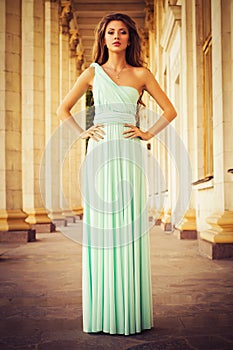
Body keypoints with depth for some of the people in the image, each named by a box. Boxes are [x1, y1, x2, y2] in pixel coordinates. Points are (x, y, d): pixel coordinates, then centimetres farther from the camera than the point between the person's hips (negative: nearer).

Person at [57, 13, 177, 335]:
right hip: (100, 153, 1)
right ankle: (102, 313, 7)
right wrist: (82, 133, 5)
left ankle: (131, 312, 7)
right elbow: (63, 109, 17)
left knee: (130, 229, -3)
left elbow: (170, 110, 14)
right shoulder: (92, 73, 13)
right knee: (99, 230, -2)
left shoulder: (141, 74, 11)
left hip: (130, 154, 0)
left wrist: (148, 133, 3)